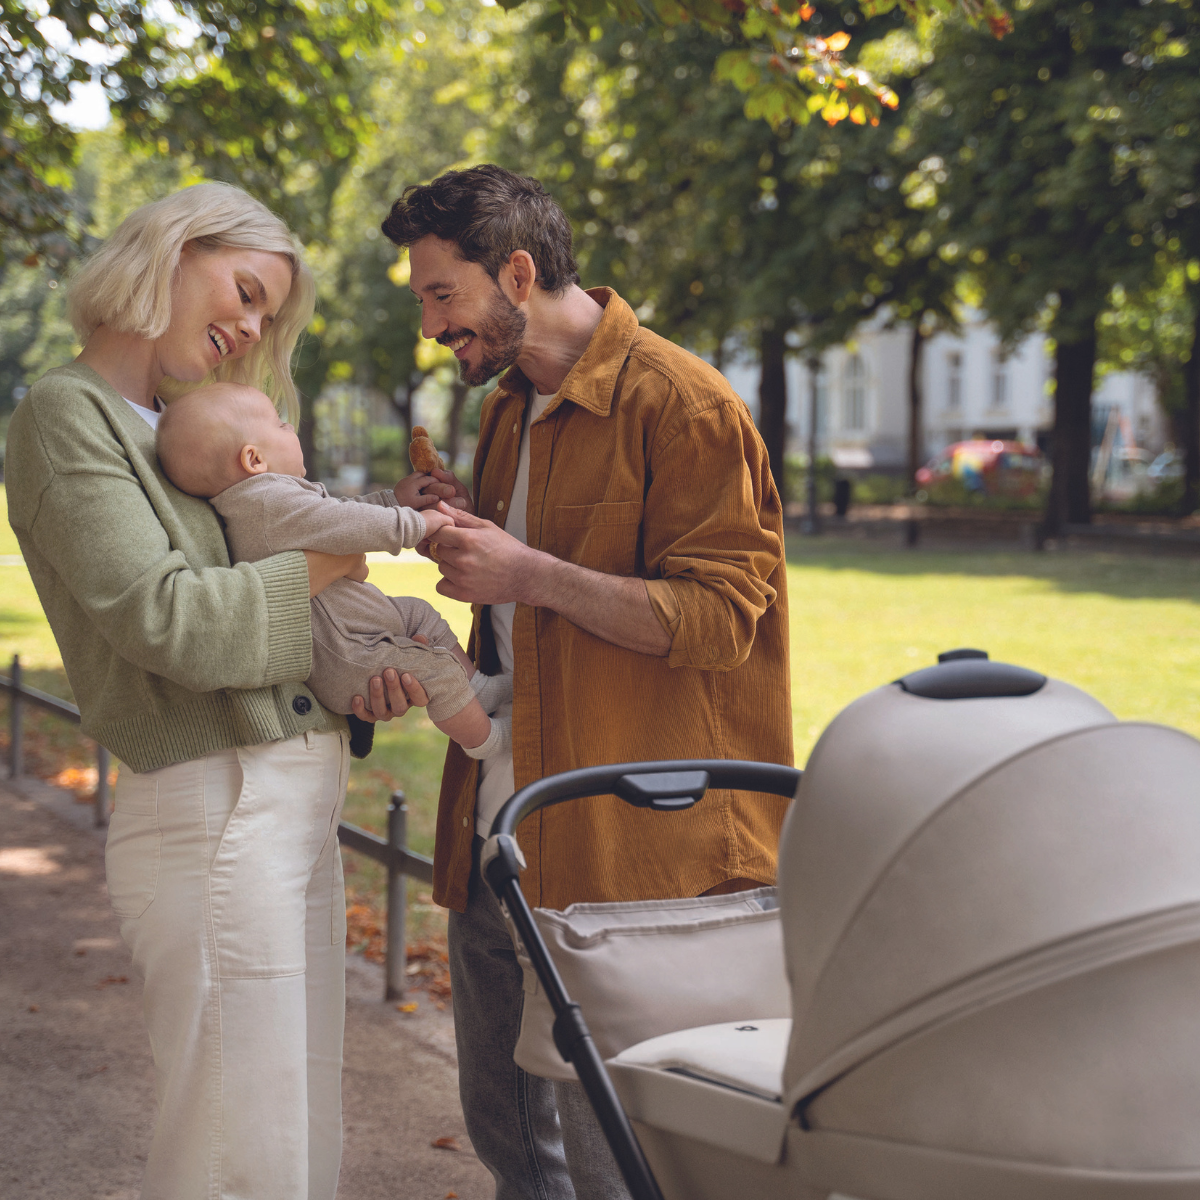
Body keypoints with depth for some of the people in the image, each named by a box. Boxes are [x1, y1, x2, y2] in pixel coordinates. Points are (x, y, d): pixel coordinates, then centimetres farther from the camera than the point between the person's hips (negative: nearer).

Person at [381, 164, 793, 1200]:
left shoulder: (680, 404, -12)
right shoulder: (508, 413, 17)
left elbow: (717, 618, -19)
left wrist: (524, 574, -19)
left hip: (623, 853, -9)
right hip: (492, 841, 9)